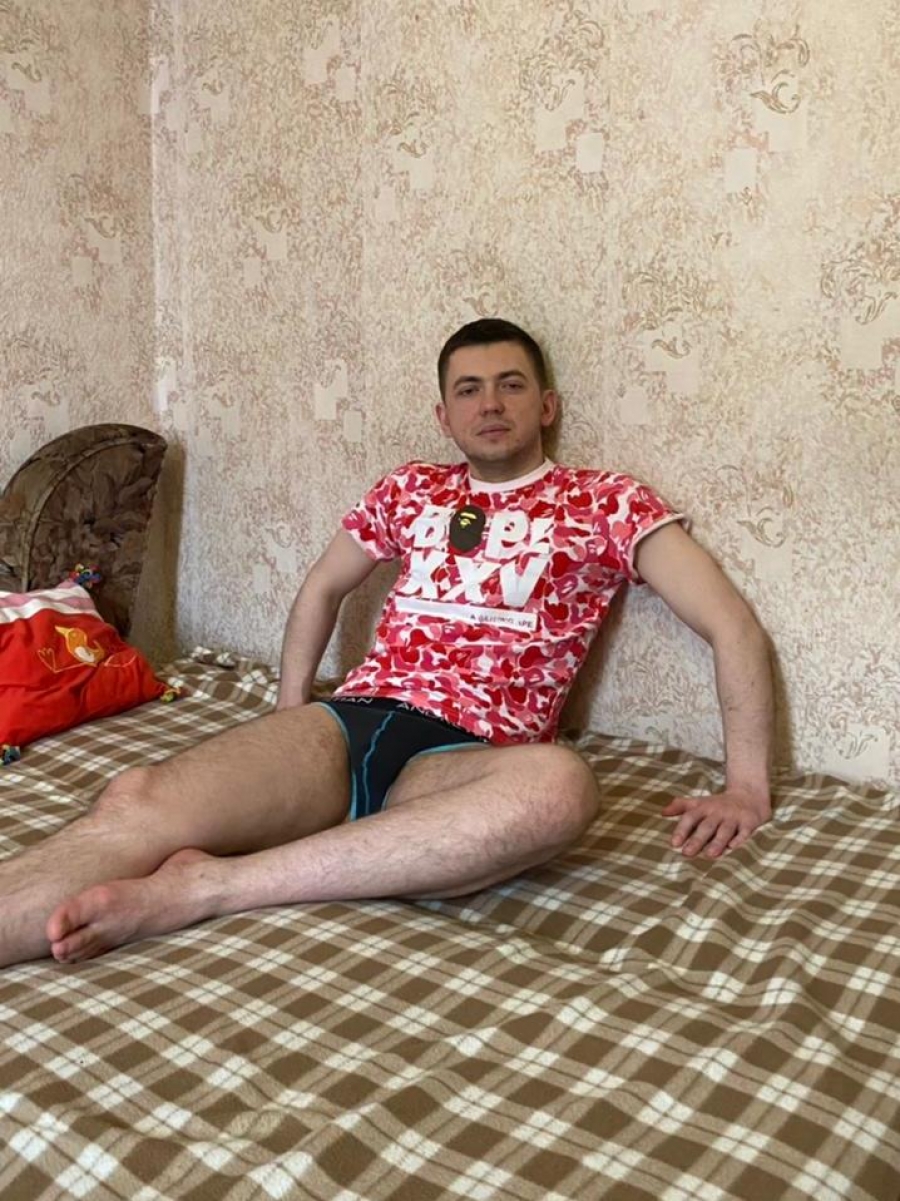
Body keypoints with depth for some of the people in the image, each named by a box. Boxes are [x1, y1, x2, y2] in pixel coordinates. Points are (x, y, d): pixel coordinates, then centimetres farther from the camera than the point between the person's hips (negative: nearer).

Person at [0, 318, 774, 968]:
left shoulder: (607, 504, 9)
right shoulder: (410, 491, 20)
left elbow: (734, 626, 4)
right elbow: (322, 588, 33)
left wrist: (747, 785, -5)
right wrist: (289, 720, 23)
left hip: (465, 759, -3)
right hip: (347, 724, 3)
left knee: (561, 787, -40)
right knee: (136, 805, -26)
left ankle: (206, 888, -35)